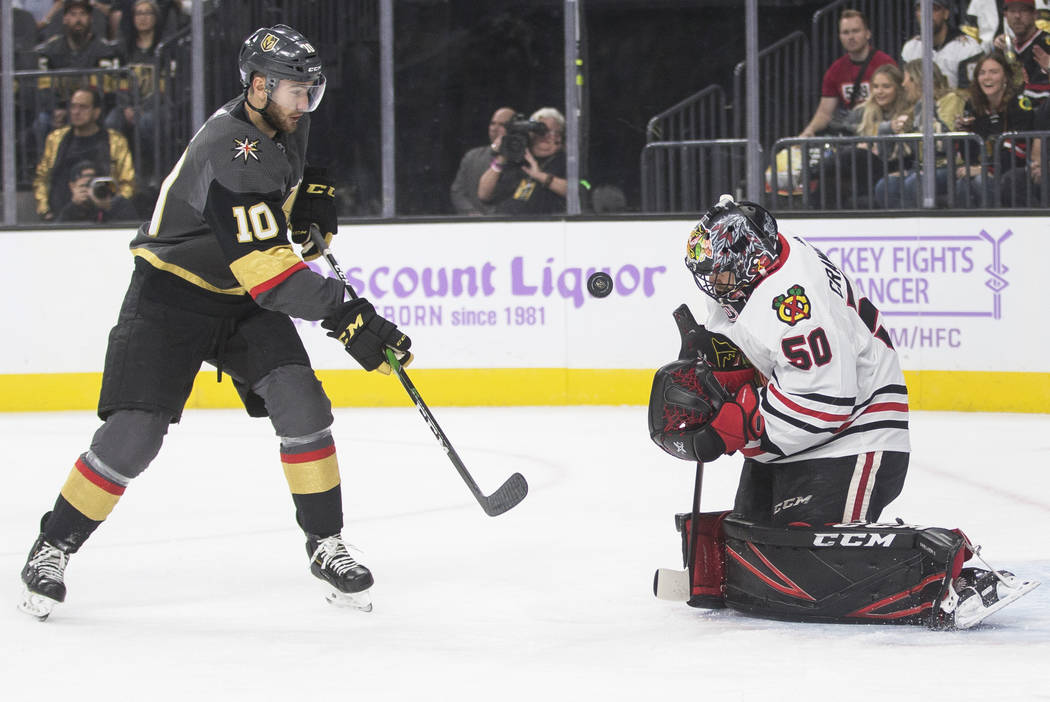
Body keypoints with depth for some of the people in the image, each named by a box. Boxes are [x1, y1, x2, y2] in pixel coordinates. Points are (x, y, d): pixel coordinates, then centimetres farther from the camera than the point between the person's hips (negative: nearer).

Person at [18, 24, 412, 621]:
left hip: (243, 300, 7)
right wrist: (343, 314, -41)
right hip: (171, 292, -7)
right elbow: (264, 268, -36)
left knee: (300, 403, -12)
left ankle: (327, 544, -2)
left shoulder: (288, 120, -3)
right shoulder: (230, 156, -30)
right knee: (135, 432, -12)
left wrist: (313, 200, 5)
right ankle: (54, 548, 5)